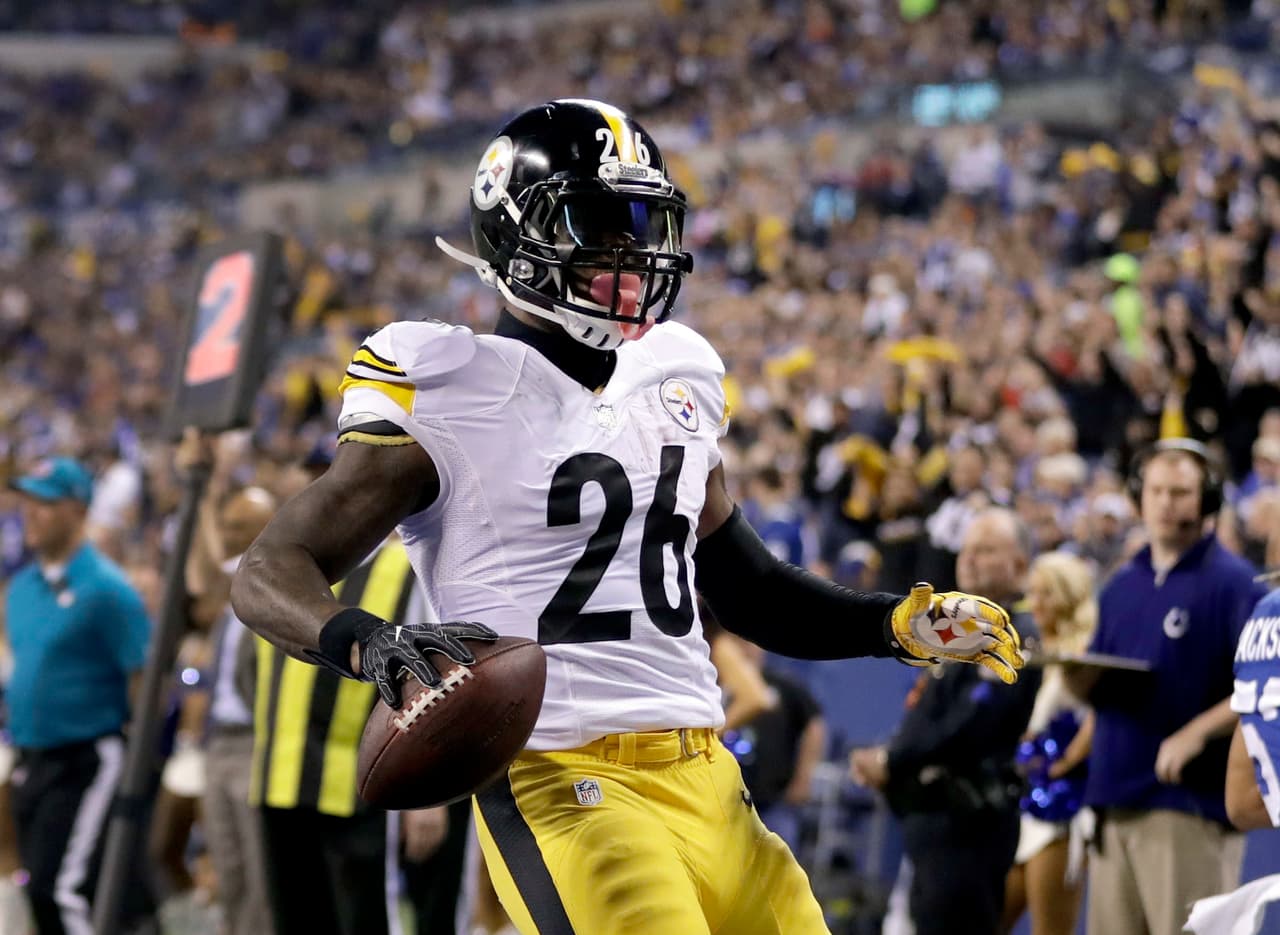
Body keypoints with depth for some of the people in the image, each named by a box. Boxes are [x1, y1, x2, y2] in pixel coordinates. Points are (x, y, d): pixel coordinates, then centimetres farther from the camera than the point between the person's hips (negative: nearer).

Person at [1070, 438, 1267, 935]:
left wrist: (1197, 733, -23)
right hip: (1114, 796, 7)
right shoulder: (1122, 585, 16)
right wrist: (1077, 674, -3)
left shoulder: (1231, 581, -5)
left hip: (1189, 801, -7)